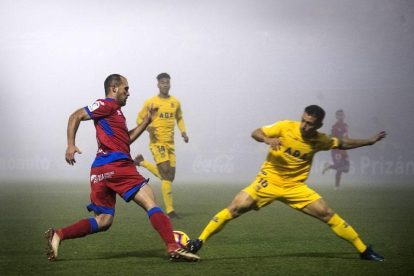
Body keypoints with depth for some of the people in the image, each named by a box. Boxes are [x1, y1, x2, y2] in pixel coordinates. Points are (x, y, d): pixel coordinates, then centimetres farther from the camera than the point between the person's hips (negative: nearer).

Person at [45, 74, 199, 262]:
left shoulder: (115, 110, 28)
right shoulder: (107, 105, 0)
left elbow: (126, 139, 29)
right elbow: (76, 117, -6)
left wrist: (146, 121, 24)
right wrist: (71, 145, -14)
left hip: (99, 171, 10)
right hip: (116, 164, -10)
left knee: (103, 222, 7)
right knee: (150, 203, -12)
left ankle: (58, 235, -6)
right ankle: (173, 247, -21)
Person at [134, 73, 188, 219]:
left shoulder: (175, 102, 10)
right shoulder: (151, 102, -3)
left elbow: (179, 118, 24)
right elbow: (140, 119, 3)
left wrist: (183, 131, 7)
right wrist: (147, 127, -17)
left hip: (170, 143, 6)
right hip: (157, 142, -6)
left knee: (169, 177, 9)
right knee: (167, 175, -15)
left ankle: (142, 162, 32)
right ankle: (169, 210, -12)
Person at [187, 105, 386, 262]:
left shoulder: (319, 140, -3)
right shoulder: (285, 127, -13)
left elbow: (343, 144, 15)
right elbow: (256, 133, -8)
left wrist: (369, 141, 15)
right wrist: (267, 139, -30)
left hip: (295, 187, 2)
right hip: (269, 181, -2)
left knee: (327, 215, -5)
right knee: (236, 208, -18)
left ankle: (364, 251, 7)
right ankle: (199, 242, -10)